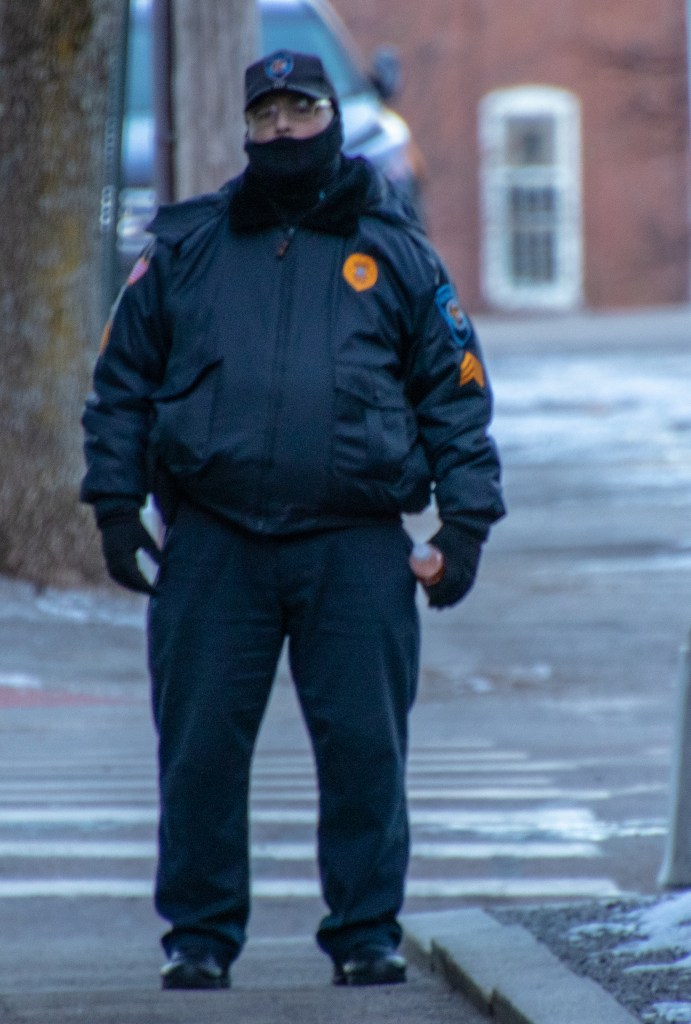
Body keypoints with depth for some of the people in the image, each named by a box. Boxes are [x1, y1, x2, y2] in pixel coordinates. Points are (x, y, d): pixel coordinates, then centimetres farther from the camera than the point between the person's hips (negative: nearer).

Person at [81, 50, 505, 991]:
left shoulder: (396, 254, 10)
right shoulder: (185, 249, 12)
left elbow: (457, 393, 11)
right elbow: (123, 383, 14)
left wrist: (466, 520, 2)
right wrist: (116, 505, 5)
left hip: (357, 549, -1)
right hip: (213, 548, 1)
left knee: (364, 749, -1)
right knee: (200, 748, 0)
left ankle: (366, 932, 10)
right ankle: (200, 935, 10)